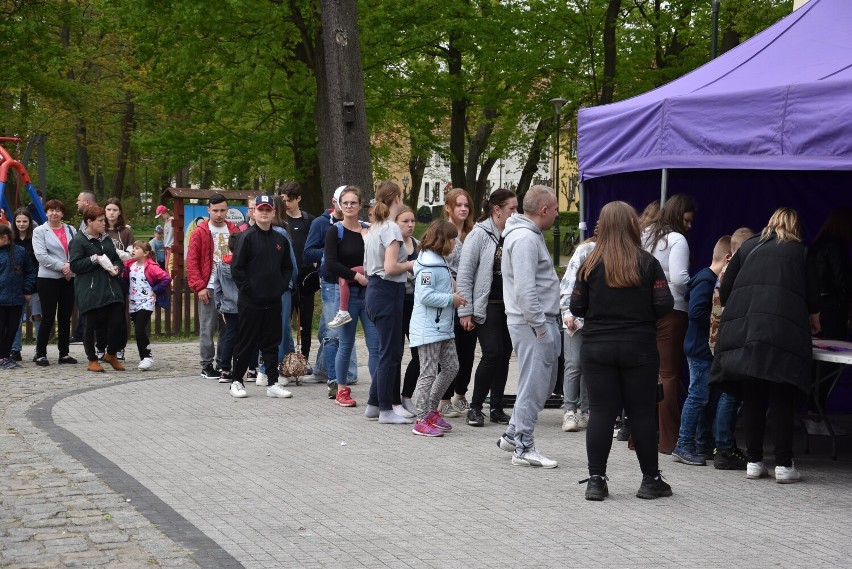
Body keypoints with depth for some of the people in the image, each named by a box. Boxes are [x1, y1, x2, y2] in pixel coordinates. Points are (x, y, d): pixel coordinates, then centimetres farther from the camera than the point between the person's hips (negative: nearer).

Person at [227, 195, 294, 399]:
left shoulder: (280, 240, 10)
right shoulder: (247, 237, -6)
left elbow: (287, 267, 18)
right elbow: (236, 268, -9)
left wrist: (281, 287, 4)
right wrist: (249, 289, -12)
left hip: (273, 302, 5)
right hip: (250, 303, -5)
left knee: (272, 343, 8)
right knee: (246, 343, 3)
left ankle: (272, 384, 13)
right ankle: (237, 381, 15)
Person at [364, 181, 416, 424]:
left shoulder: (374, 228, 15)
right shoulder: (391, 228, -13)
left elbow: (366, 268, 19)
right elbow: (390, 268, -21)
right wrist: (410, 264, -5)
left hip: (375, 291, 10)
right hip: (388, 293, -10)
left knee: (389, 351, 16)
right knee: (390, 353, -2)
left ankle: (373, 405, 20)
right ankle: (385, 410, 3)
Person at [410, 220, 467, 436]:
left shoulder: (440, 262, 14)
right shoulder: (428, 264, -18)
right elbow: (425, 296, -24)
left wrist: (454, 293, 8)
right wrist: (452, 299, -16)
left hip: (442, 327, 10)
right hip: (428, 328, -10)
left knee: (451, 367, 13)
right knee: (429, 373, -5)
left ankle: (431, 411, 23)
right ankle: (422, 421, 3)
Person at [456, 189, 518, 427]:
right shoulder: (479, 235, -7)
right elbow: (464, 274, -8)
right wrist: (465, 311, -11)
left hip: (509, 306, 6)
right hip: (487, 306, -6)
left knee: (504, 355, 6)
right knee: (492, 354, -12)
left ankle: (496, 407, 14)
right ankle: (475, 407, 0)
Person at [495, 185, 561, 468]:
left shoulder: (530, 235, 17)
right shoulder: (525, 238, -17)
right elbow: (524, 289, -24)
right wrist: (539, 326, -20)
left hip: (541, 321, 11)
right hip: (532, 323, -11)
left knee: (545, 382, 17)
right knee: (534, 385, -5)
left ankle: (513, 434, 25)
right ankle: (523, 447, 2)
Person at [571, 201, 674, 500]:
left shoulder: (591, 264, -3)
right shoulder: (647, 263, -5)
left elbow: (576, 307, -2)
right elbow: (664, 305, -8)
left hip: (597, 348, 1)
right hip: (639, 349, -1)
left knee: (600, 412, 4)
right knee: (642, 413, 7)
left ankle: (596, 480, 3)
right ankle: (650, 479, 13)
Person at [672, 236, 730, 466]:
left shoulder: (712, 280, 16)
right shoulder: (705, 281, -16)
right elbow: (696, 311, -25)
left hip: (704, 350, 10)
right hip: (700, 350, -10)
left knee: (704, 396, 15)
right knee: (698, 396, -8)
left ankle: (703, 444, 22)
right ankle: (683, 447, -5)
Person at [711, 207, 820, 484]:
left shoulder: (748, 247, 20)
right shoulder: (800, 252, 15)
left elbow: (724, 292, 15)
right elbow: (813, 298, 14)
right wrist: (813, 320, 35)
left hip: (741, 327, 2)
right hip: (783, 329, -2)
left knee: (752, 396, 7)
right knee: (782, 398, 0)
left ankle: (754, 461, 9)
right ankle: (783, 464, -1)